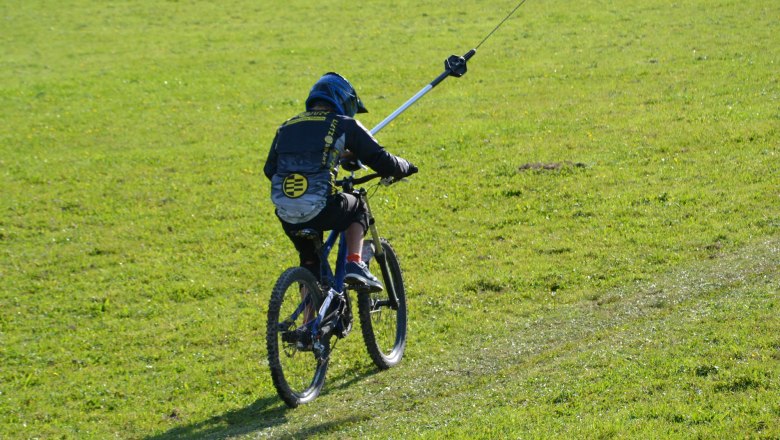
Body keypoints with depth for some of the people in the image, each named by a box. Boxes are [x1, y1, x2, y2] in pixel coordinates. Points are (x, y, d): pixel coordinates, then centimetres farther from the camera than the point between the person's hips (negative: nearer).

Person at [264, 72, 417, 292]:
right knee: (358, 208, 28)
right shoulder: (344, 125, 5)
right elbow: (382, 161, 4)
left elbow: (270, 170, 26)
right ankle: (354, 265, 10)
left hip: (286, 216, 4)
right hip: (321, 210, -4)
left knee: (309, 260, 29)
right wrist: (406, 167, 26)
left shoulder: (286, 127, 19)